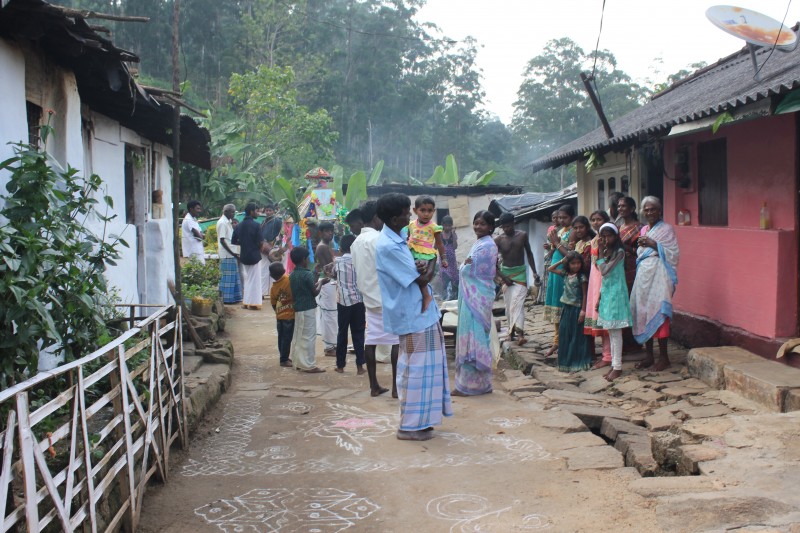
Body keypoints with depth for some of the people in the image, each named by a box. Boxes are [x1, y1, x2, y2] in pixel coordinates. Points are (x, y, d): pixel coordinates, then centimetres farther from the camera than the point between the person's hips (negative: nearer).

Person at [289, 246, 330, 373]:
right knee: (309, 336, -3)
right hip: (308, 309, -8)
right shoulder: (308, 274, -16)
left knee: (298, 336, 14)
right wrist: (321, 283, 3)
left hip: (297, 308, 8)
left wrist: (316, 283, 17)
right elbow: (315, 292, -12)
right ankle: (309, 365, 0)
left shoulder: (292, 275, 7)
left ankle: (298, 362, 20)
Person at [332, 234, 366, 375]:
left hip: (343, 301, 0)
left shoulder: (337, 261, 1)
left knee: (342, 333, 9)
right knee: (358, 333, 4)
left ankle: (340, 365, 14)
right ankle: (360, 365, 2)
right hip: (358, 301, 0)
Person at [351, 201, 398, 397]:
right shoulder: (378, 239, -15)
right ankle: (395, 386, -1)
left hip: (370, 297, 8)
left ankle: (374, 386, 11)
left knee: (371, 340, 7)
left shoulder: (357, 242, 12)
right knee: (397, 340, -2)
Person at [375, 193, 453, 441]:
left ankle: (419, 419, 28)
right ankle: (409, 426, 8)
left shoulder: (398, 241, 12)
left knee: (421, 368, 17)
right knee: (415, 369, -2)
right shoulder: (388, 247, -21)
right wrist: (427, 270, 2)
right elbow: (421, 280, -19)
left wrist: (422, 269, -11)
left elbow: (421, 276, 12)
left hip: (420, 313, 10)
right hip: (412, 316, -10)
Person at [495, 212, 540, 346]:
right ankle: (511, 330, 16)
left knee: (518, 301, -14)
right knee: (509, 304, 3)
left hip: (520, 272, -1)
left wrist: (534, 272, 7)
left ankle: (519, 332, -24)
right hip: (506, 272, 1)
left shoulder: (522, 235, 0)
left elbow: (529, 254, 11)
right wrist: (503, 277, -9)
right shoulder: (498, 240, -4)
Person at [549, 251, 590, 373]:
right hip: (567, 308, 6)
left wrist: (583, 310, -13)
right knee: (564, 333, 7)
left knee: (576, 335, 1)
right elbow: (551, 269, 13)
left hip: (577, 309, -6)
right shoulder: (565, 274, 5)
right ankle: (565, 360, 16)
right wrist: (561, 261, 4)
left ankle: (576, 362, 8)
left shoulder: (582, 277, -10)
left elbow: (585, 295, -9)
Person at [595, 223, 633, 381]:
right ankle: (614, 364, 17)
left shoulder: (619, 252, -12)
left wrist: (600, 252, -13)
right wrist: (599, 298, 16)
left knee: (615, 332, -6)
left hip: (615, 294, -8)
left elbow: (605, 271, -22)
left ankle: (617, 366, -2)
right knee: (611, 332, 11)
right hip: (606, 294, 8)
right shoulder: (606, 252, 12)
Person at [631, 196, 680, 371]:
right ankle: (649, 355, 13)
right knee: (642, 312, 5)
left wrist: (653, 244, -16)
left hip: (659, 275, -7)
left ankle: (663, 356, -2)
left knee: (658, 312, -10)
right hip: (643, 274, 7)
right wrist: (641, 246, 7)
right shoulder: (644, 230, 17)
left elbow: (674, 253, -11)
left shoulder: (667, 229, -3)